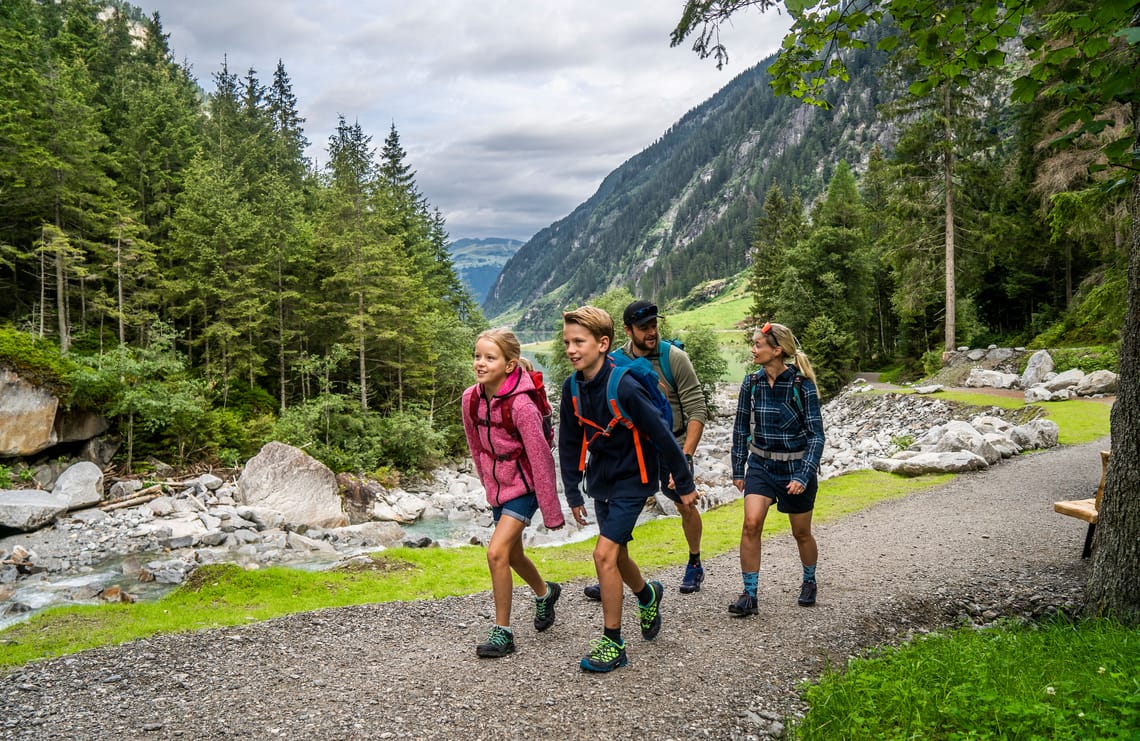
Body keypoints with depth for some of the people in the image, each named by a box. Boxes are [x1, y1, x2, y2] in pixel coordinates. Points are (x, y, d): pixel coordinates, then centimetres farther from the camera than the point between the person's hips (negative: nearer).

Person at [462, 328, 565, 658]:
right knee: (513, 554, 19)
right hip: (497, 486, 7)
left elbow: (541, 458, -22)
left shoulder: (521, 405, -26)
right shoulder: (471, 398, -8)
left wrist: (552, 512, -18)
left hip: (524, 486, -7)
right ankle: (545, 592, 50)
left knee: (497, 552, -17)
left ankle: (503, 633, -2)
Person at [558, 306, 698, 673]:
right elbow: (569, 443, 5)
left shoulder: (624, 387, -27)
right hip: (601, 479, 7)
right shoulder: (573, 387, -6)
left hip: (632, 479, -7)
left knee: (604, 554, -14)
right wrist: (573, 494, 8)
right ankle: (647, 595, 50)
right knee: (617, 555, 18)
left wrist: (685, 484, -11)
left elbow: (662, 436, -19)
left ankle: (613, 643, 0)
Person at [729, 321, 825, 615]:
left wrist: (803, 476, -20)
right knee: (751, 524, -17)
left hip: (796, 467, -2)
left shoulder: (802, 385, -14)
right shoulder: (752, 383, -3)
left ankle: (809, 581, 41)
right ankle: (750, 596, -6)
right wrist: (738, 469, 8)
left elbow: (816, 435, -12)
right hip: (760, 464, 3)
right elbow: (741, 428, 7)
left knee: (801, 534, 12)